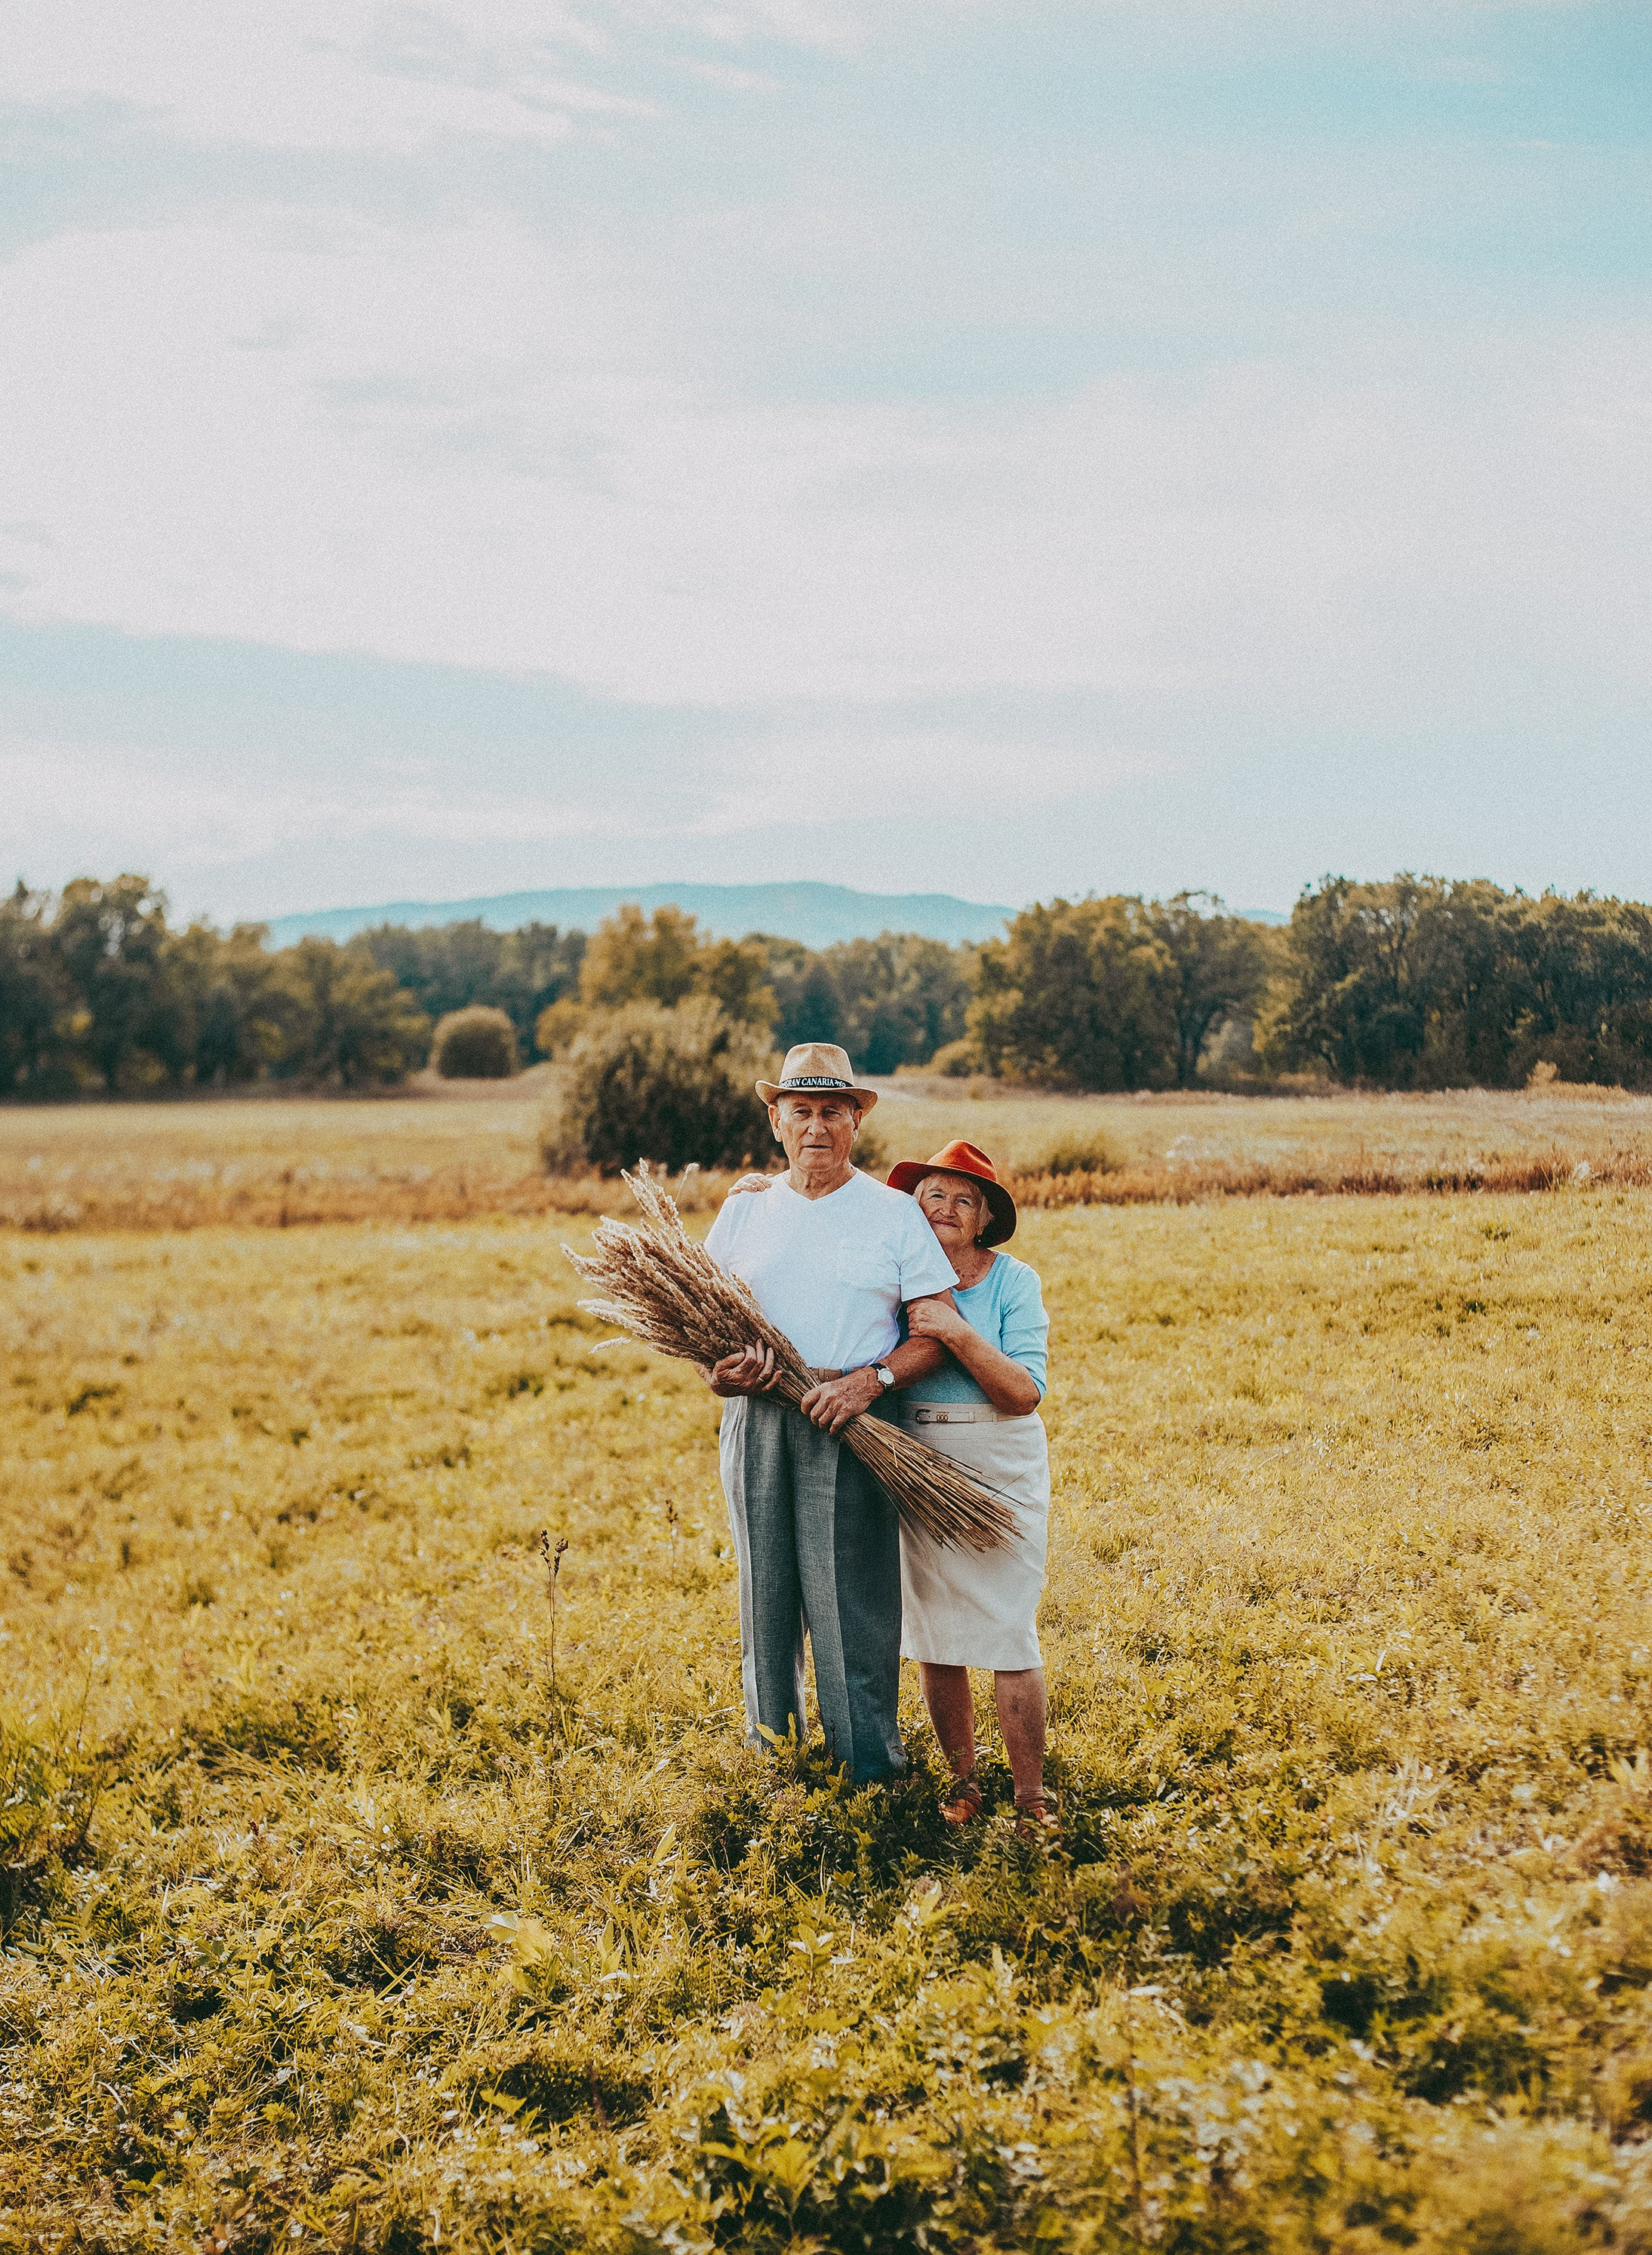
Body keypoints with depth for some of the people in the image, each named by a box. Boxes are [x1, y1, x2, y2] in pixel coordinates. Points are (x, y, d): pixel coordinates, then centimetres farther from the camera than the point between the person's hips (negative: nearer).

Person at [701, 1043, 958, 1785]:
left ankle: (869, 1772, 3)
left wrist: (871, 1379, -17)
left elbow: (938, 1334, -1)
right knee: (764, 1601, 9)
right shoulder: (742, 1212, 12)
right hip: (756, 1422, 3)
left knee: (851, 1606, -6)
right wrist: (719, 1369, -8)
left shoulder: (893, 1214, 3)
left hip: (851, 1427, -3)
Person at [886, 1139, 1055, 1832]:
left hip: (1001, 1469, -3)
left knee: (1008, 1633, -4)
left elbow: (1025, 1391, -13)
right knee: (933, 1631, 6)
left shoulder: (1013, 1282, -5)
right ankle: (963, 1779, 21)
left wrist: (957, 1333, -23)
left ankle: (1031, 1794, 6)